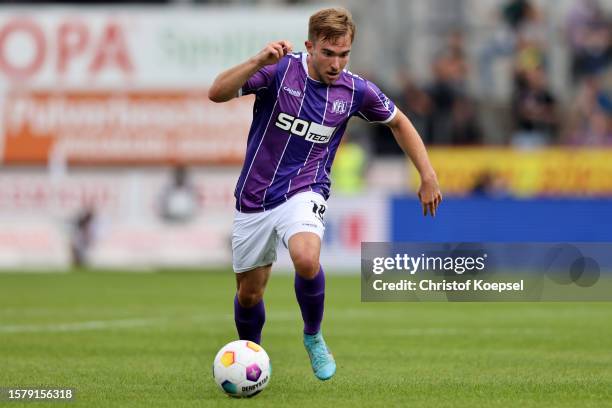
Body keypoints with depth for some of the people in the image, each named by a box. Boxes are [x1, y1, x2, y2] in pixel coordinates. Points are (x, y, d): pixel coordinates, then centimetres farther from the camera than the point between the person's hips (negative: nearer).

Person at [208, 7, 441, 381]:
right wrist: (259, 61, -38)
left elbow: (399, 122, 13)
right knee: (249, 293, 9)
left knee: (307, 260, -32)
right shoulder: (280, 70, -14)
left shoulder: (355, 91, -6)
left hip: (304, 193, -1)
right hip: (254, 197, 1)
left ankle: (313, 337, -5)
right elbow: (217, 93, -25)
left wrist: (428, 176, 9)